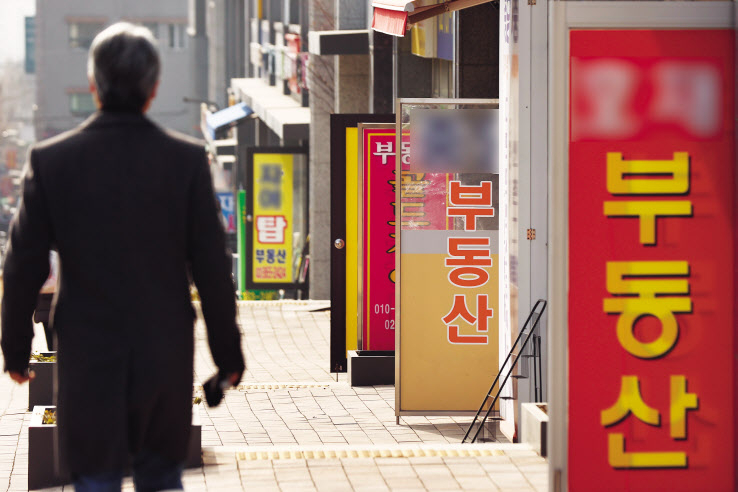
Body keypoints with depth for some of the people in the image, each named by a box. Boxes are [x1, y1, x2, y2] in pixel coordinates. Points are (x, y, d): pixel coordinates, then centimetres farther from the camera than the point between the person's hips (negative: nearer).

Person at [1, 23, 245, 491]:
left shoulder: (51, 160, -8)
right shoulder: (187, 158, -9)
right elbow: (212, 268, -6)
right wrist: (228, 352, 6)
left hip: (87, 360, 0)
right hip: (166, 358, 1)